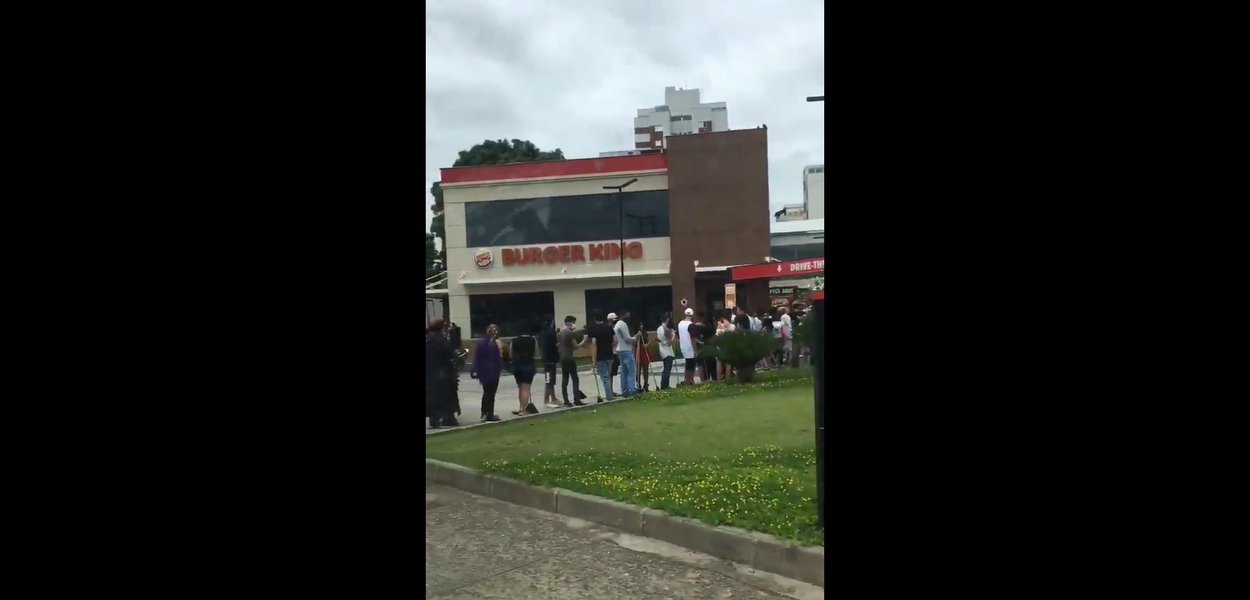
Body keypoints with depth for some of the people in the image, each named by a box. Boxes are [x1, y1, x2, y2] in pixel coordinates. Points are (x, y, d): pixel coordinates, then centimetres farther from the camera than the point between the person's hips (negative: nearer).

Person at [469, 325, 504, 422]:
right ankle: (489, 415, 4)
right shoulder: (497, 343, -10)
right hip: (493, 371, -5)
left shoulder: (480, 342, 7)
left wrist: (476, 370, 9)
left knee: (486, 392, 16)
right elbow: (500, 356, -18)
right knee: (491, 393, 2)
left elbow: (476, 357, 7)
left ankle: (484, 413, 18)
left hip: (483, 371, 5)